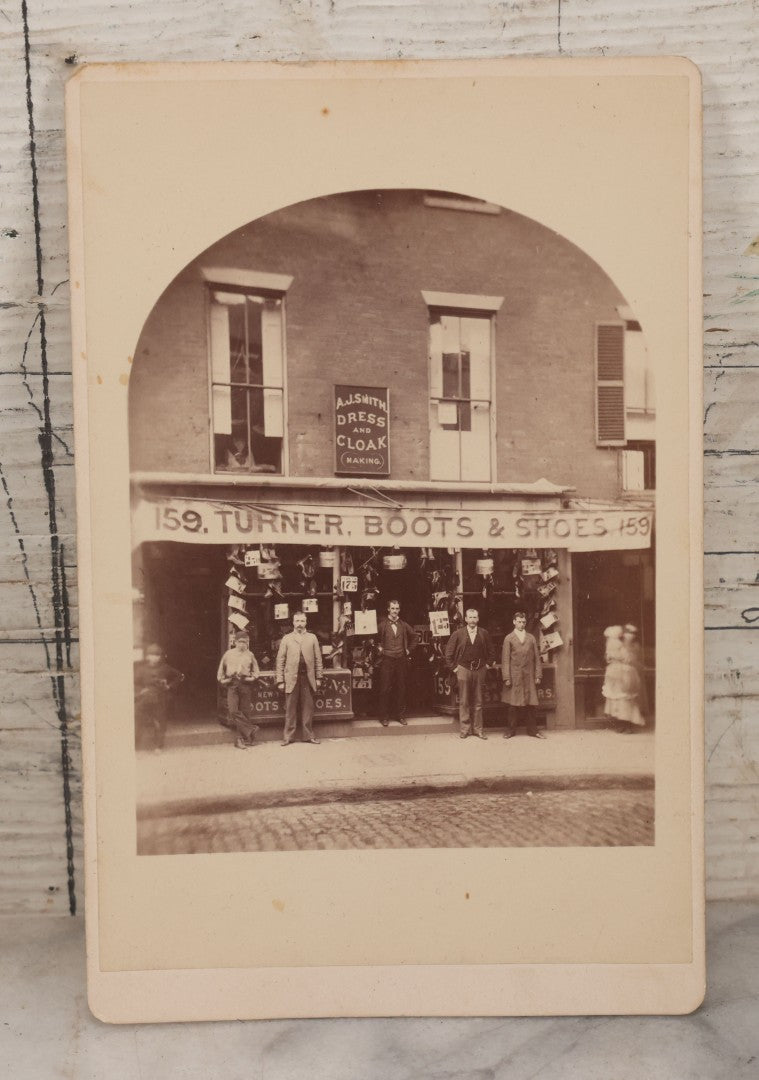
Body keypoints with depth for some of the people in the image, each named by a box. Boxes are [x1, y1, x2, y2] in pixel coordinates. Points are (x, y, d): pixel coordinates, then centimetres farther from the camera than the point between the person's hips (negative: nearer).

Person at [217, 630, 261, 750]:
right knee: (233, 710, -15)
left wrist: (252, 678, 2)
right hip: (232, 685, -1)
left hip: (245, 685, 1)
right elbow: (221, 669, 17)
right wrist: (223, 680, 5)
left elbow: (255, 671, 19)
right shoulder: (229, 654, 10)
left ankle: (241, 739, 7)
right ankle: (250, 729, -8)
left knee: (244, 712, 0)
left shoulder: (249, 655, 11)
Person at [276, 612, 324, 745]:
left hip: (308, 678, 1)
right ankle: (289, 737, 7)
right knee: (290, 709, 0)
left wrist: (318, 678, 4)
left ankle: (308, 736, 11)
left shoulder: (312, 638, 11)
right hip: (291, 678, -1)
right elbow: (280, 661, 4)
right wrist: (280, 681, -2)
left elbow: (318, 659, 10)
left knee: (308, 708, 3)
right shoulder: (286, 639, 7)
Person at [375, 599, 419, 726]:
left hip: (401, 659, 3)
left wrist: (409, 649, 11)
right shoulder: (382, 625, -1)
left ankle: (401, 715, 14)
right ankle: (384, 716, 6)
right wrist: (379, 648, -3)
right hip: (387, 660, -3)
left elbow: (414, 637, 20)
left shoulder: (404, 625, 9)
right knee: (385, 689, -2)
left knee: (401, 688, 6)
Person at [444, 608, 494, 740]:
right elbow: (449, 652, 3)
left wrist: (487, 664, 7)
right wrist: (453, 667, 1)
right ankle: (464, 729, 10)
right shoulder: (458, 634, -3)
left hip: (479, 670, 2)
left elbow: (490, 651, 15)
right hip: (463, 669, -1)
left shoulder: (484, 634, 2)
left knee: (478, 702, 6)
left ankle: (478, 729, 13)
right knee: (464, 702, 2)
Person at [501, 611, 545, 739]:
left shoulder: (531, 638, 13)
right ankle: (511, 729, 10)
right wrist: (506, 678, -8)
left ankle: (532, 730, 10)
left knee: (530, 704, 3)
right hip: (514, 676, -2)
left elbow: (537, 658, 12)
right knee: (513, 704, 1)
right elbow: (505, 659, 0)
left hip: (529, 676, 2)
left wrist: (538, 675, 4)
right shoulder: (508, 638, 5)